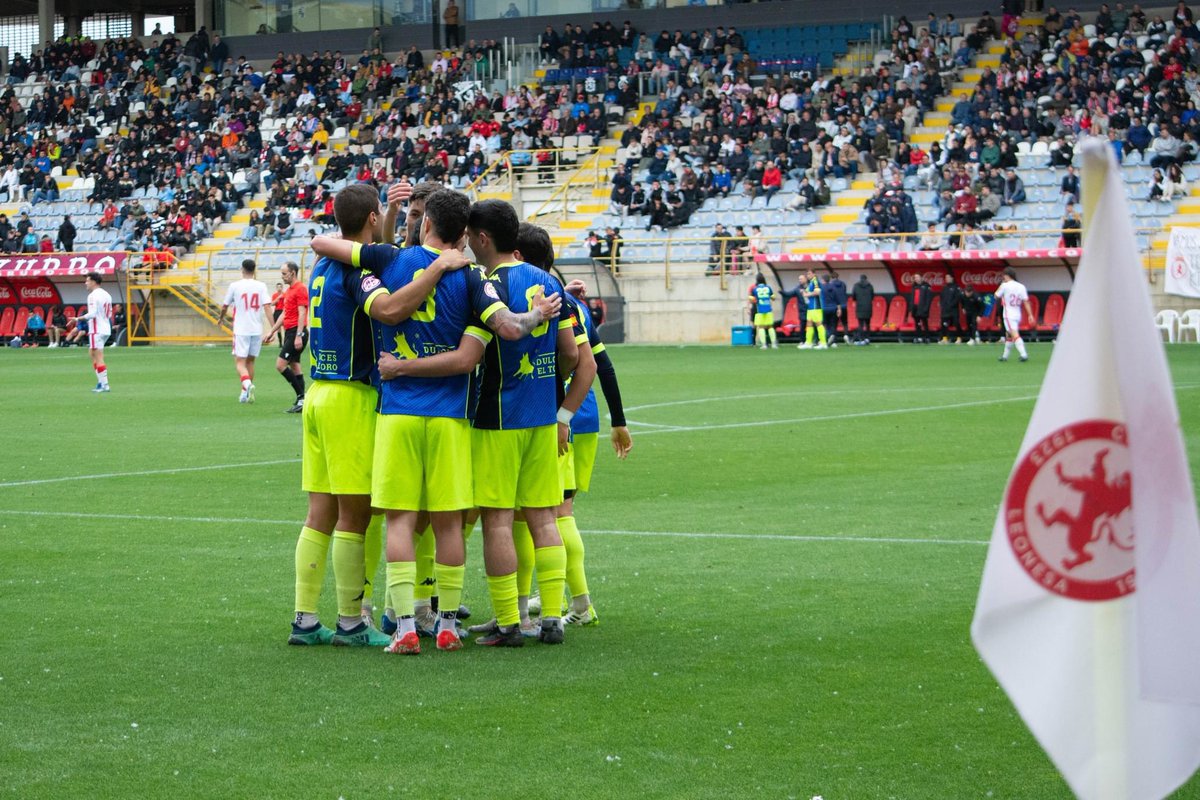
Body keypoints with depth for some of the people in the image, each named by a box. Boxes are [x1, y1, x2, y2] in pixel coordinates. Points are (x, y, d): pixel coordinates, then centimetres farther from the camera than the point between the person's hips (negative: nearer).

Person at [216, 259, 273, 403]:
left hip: (241, 330, -3)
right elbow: (267, 306, -9)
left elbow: (225, 306, 8)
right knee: (250, 361, 16)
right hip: (257, 330, 3)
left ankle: (248, 385, -30)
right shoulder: (261, 286, 0)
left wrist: (221, 318, 29)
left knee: (240, 362, -3)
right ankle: (246, 393, 20)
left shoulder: (235, 286, -3)